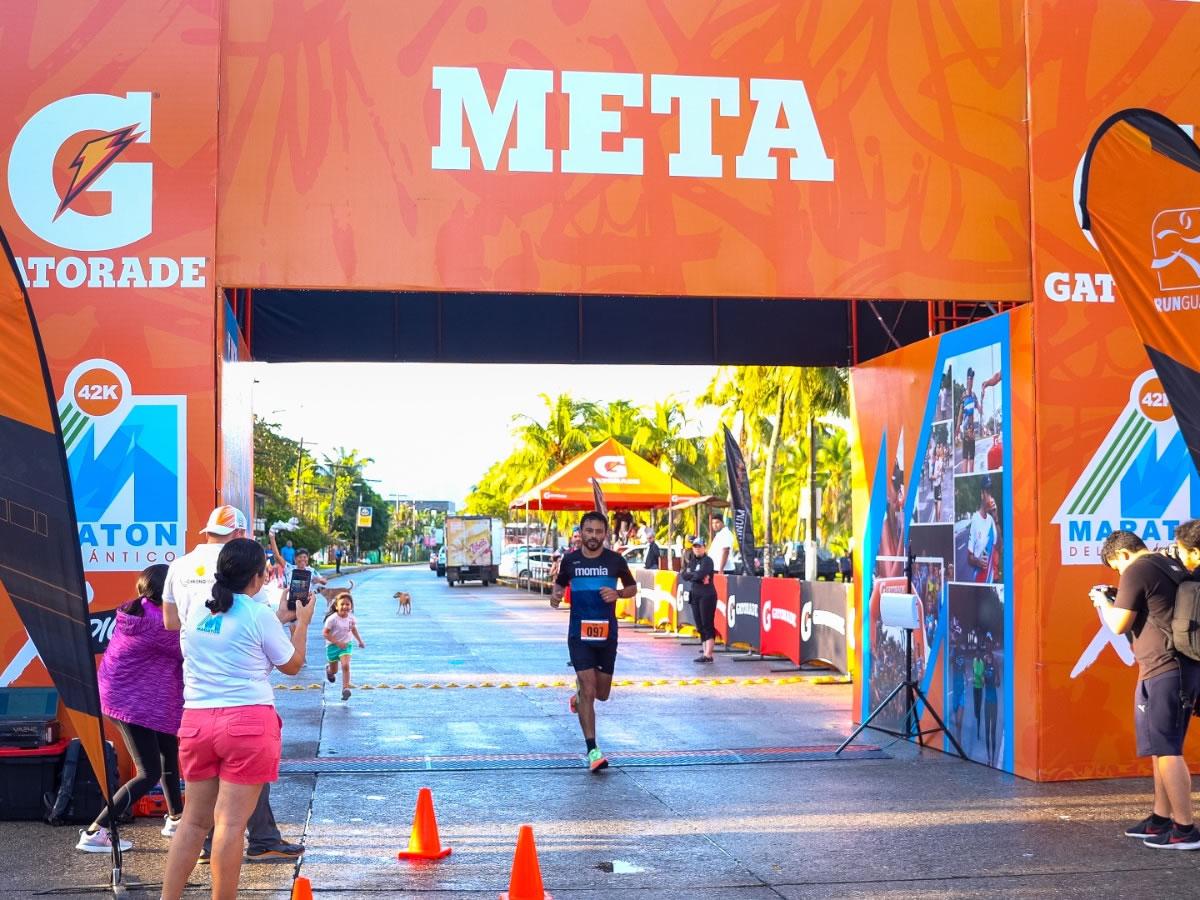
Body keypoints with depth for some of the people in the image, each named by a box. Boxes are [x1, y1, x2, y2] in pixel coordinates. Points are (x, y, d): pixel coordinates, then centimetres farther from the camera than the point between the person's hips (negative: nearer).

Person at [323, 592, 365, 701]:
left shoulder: (351, 618, -8)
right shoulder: (332, 619, -23)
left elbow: (354, 629, 12)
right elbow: (325, 633, -20)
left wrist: (360, 641, 13)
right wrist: (337, 642, -26)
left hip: (345, 645, 2)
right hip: (332, 646, -2)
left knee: (346, 666, -19)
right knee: (334, 671, 13)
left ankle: (345, 688, -17)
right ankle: (328, 668, 51)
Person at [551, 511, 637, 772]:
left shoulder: (615, 560, -2)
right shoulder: (570, 560, -1)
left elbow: (633, 588, 9)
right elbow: (560, 583, 16)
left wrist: (617, 593, -12)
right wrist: (555, 594, -7)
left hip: (607, 633, 1)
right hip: (579, 634, -1)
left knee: (601, 694, 10)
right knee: (588, 691, -11)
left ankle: (580, 692, 46)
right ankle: (592, 750, -6)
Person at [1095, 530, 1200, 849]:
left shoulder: (1137, 571, -10)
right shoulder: (1173, 567, 16)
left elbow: (1119, 625, -10)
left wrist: (1104, 602, 7)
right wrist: (1120, 600, 19)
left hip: (1162, 670, -9)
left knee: (1166, 750, -6)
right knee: (1162, 747, 16)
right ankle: (1161, 818, 23)